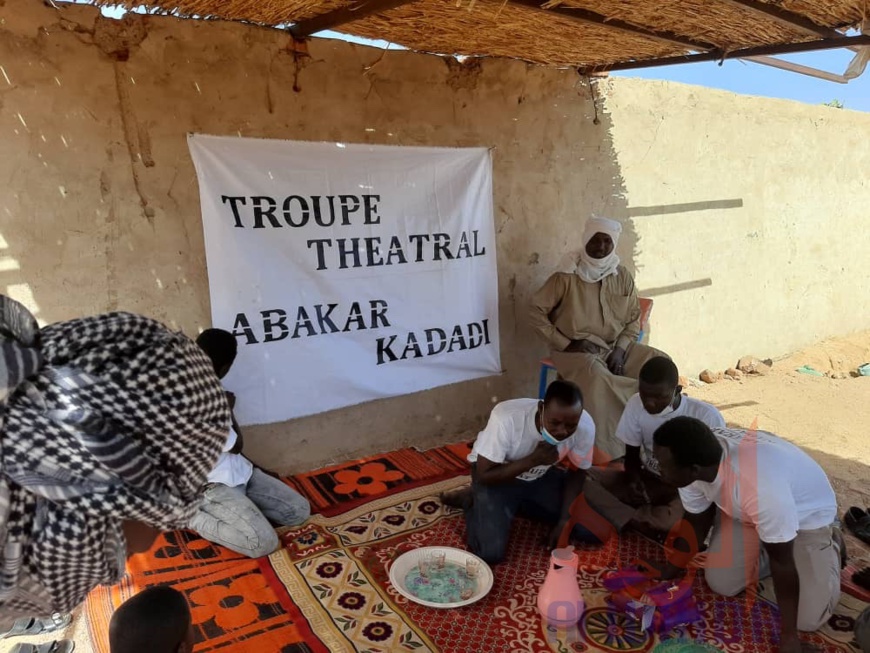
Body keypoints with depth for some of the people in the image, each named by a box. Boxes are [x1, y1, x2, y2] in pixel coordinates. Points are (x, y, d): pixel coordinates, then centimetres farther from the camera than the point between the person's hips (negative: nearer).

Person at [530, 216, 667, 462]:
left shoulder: (623, 277, 4)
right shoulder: (567, 277, -9)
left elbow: (634, 320, 9)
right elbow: (536, 311, -9)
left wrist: (620, 350, -8)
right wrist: (565, 344, -13)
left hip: (616, 346, 5)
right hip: (577, 350, -5)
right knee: (597, 377, -37)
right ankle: (607, 450, -23)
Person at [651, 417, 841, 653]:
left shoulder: (760, 488, -47)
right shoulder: (694, 460, -26)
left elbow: (781, 560, -30)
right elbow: (697, 520, -6)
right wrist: (668, 571, -9)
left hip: (807, 512, -5)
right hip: (744, 508, 5)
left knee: (807, 618, -8)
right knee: (721, 584, -1)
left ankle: (829, 545, 17)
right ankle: (767, 545, 22)